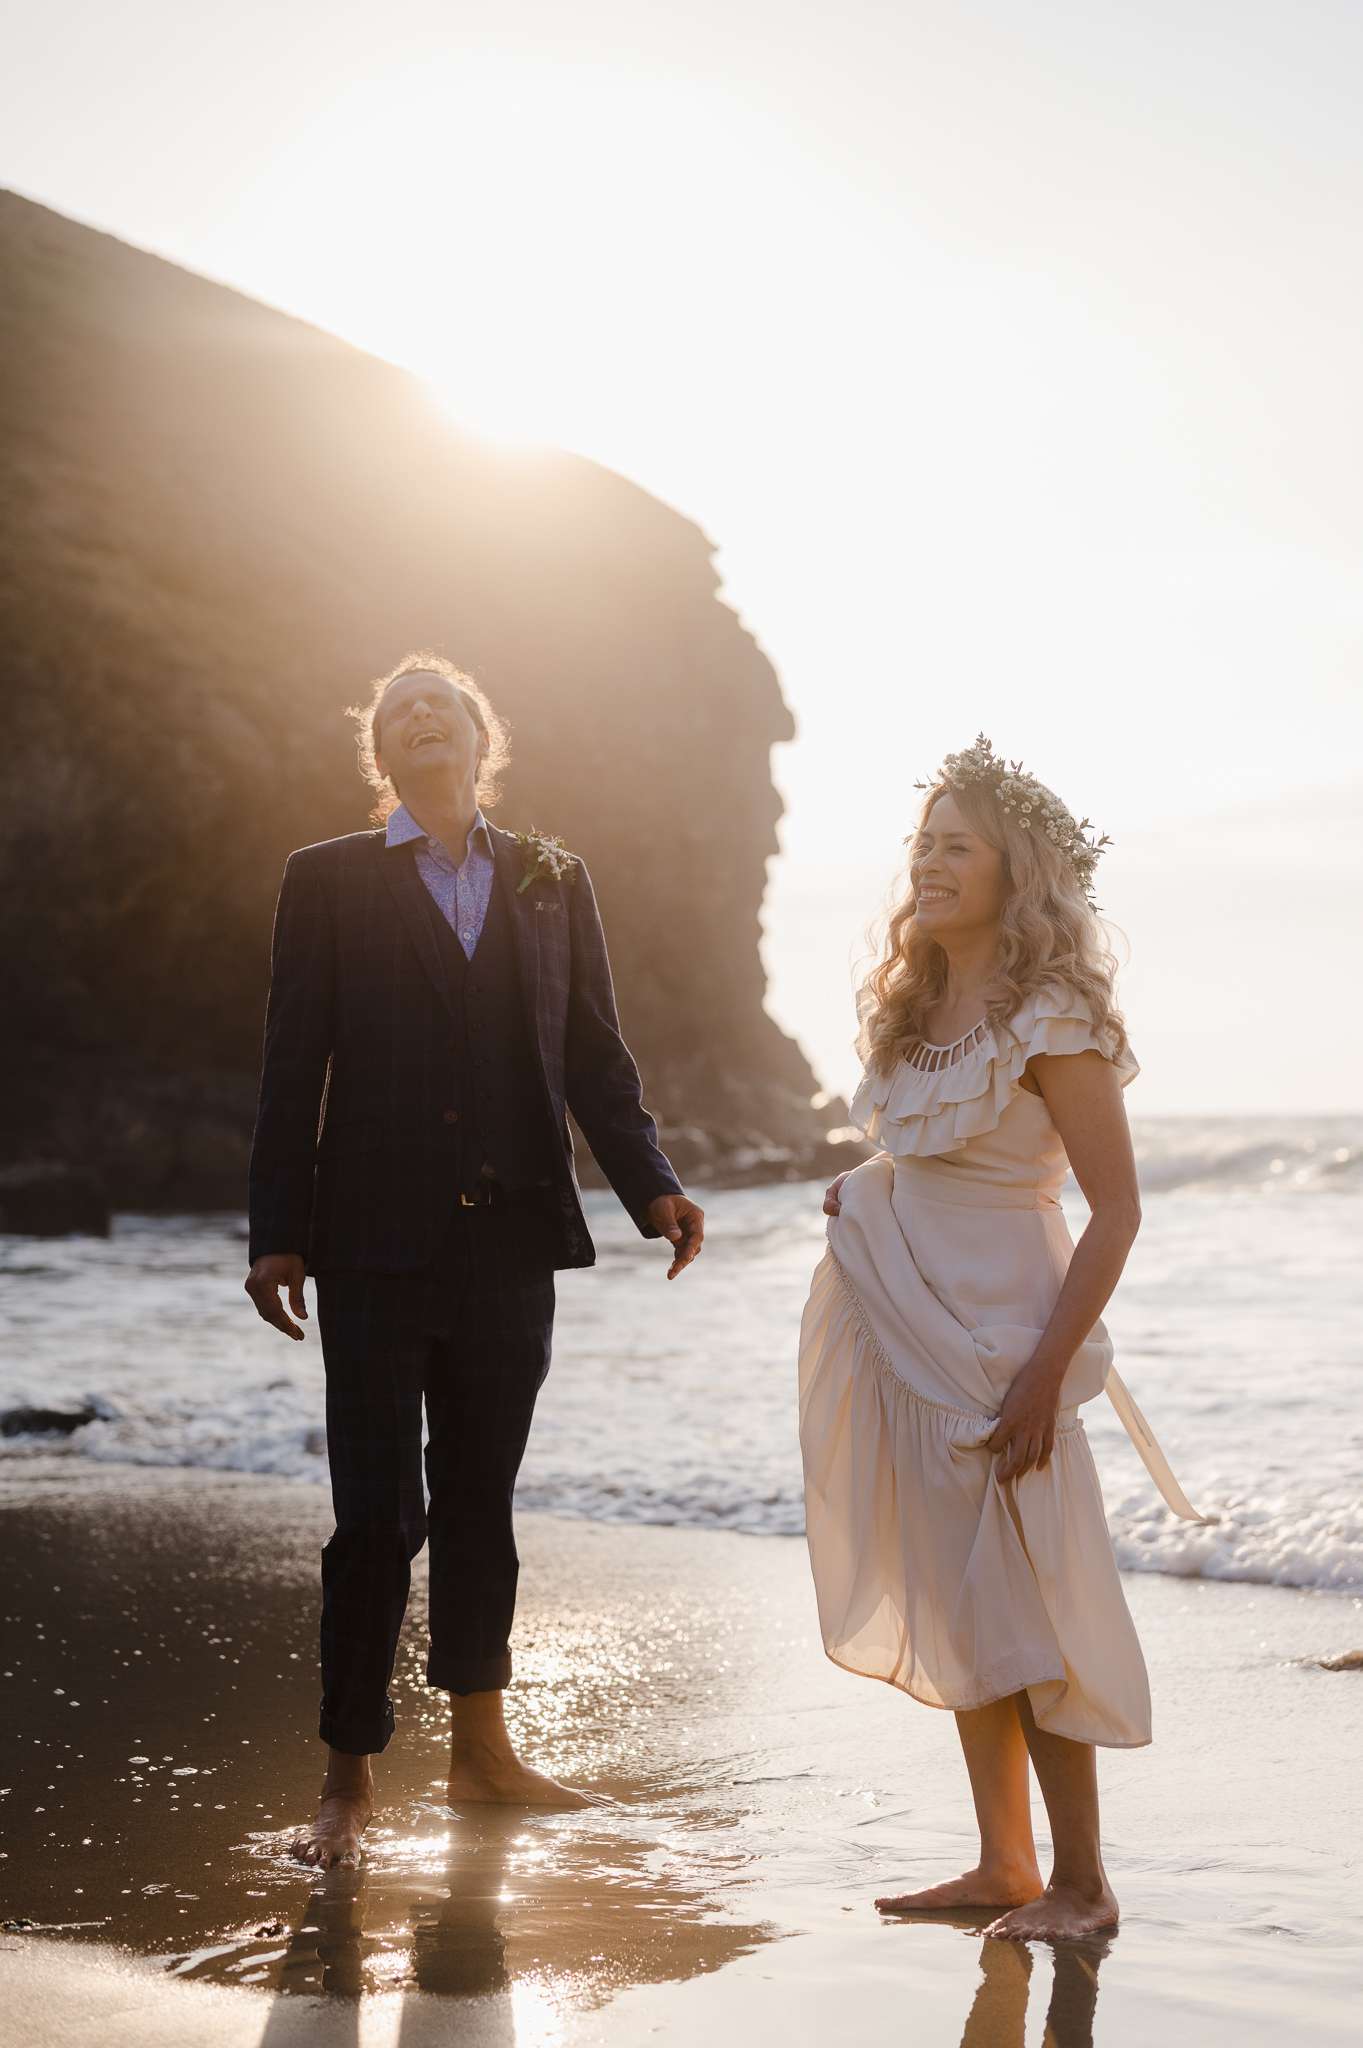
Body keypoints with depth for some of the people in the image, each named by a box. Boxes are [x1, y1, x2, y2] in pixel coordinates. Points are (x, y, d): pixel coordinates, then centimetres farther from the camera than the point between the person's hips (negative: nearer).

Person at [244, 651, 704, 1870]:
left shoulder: (553, 882, 10)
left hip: (511, 1250, 3)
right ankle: (351, 1777, 11)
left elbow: (595, 1057, 8)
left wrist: (652, 1185, -5)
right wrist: (277, 1235, -5)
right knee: (377, 1517, -1)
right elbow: (293, 1070, 0)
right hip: (377, 1251, -3)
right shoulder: (329, 882, 3)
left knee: (481, 1505, 14)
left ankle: (481, 1747, 26)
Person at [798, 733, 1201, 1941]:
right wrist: (863, 1203, 2)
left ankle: (1082, 1882, 9)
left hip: (996, 1329, -8)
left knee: (1021, 1608, -2)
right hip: (907, 1329, 8)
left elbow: (1116, 1209, -16)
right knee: (957, 1609, 11)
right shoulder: (917, 1010, 9)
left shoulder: (1050, 1021, -14)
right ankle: (1004, 1866, 20)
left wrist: (1046, 1373, -20)